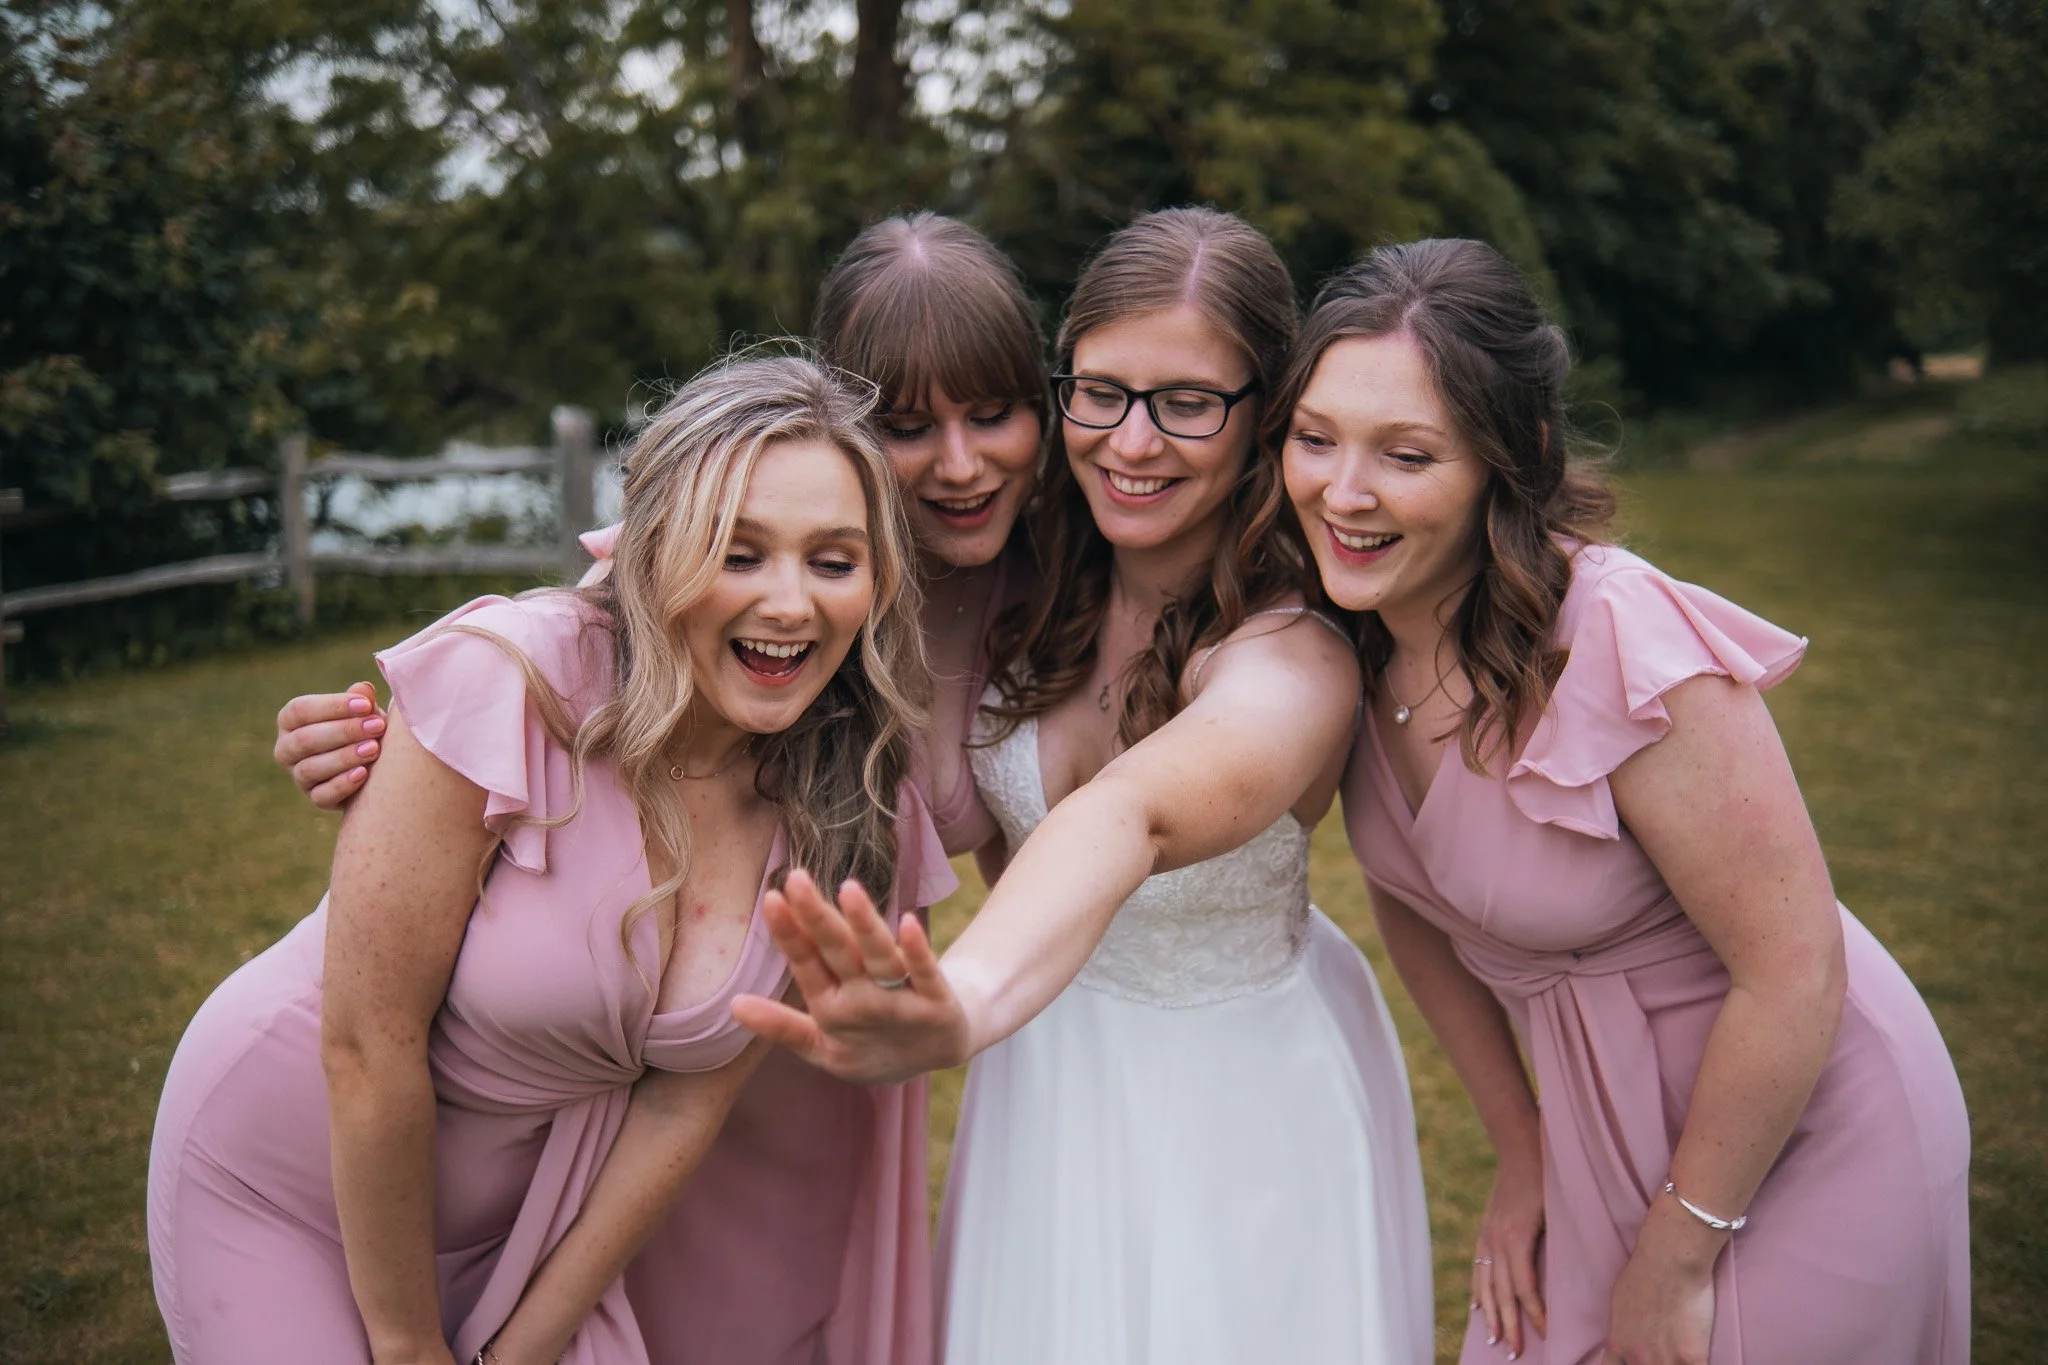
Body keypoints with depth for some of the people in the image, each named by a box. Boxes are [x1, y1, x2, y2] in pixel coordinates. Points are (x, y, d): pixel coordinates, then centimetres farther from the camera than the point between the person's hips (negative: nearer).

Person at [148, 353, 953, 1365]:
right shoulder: (507, 680, -27)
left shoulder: (840, 806, -13)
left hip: (523, 1210, 4)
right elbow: (366, 1046, -22)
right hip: (291, 1181, -3)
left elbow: (685, 1103, -7)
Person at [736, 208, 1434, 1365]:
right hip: (1048, 1084, 5)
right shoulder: (1034, 581, -12)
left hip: (1241, 1095, -5)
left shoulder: (1294, 660, -30)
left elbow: (1133, 816, -52)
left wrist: (964, 1004, -70)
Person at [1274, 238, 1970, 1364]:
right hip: (1595, 1119, 6)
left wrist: (1674, 1261, -14)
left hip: (1797, 1133, -6)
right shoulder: (1349, 629, -10)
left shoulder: (1621, 646, -31)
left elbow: (1795, 974, -25)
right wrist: (1520, 1158, 6)